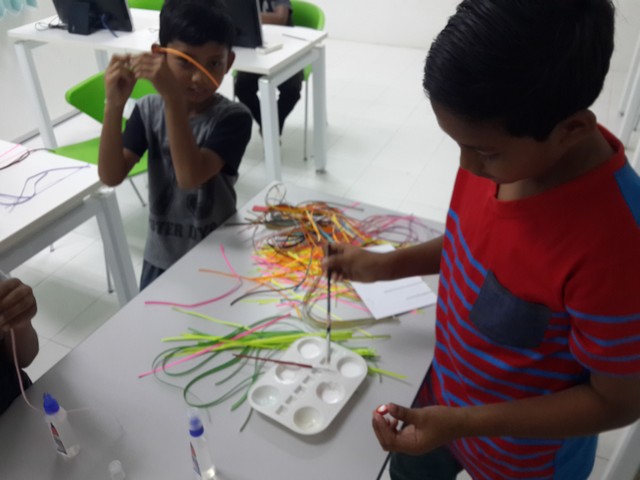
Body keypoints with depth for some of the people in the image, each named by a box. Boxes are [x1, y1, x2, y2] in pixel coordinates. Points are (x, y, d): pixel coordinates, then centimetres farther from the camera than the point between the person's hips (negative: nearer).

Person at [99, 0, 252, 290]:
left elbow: (191, 176, -32)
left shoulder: (233, 118, -18)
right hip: (161, 258, 4)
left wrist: (173, 97, -39)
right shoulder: (148, 110, -6)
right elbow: (111, 177, -15)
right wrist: (115, 104, -26)